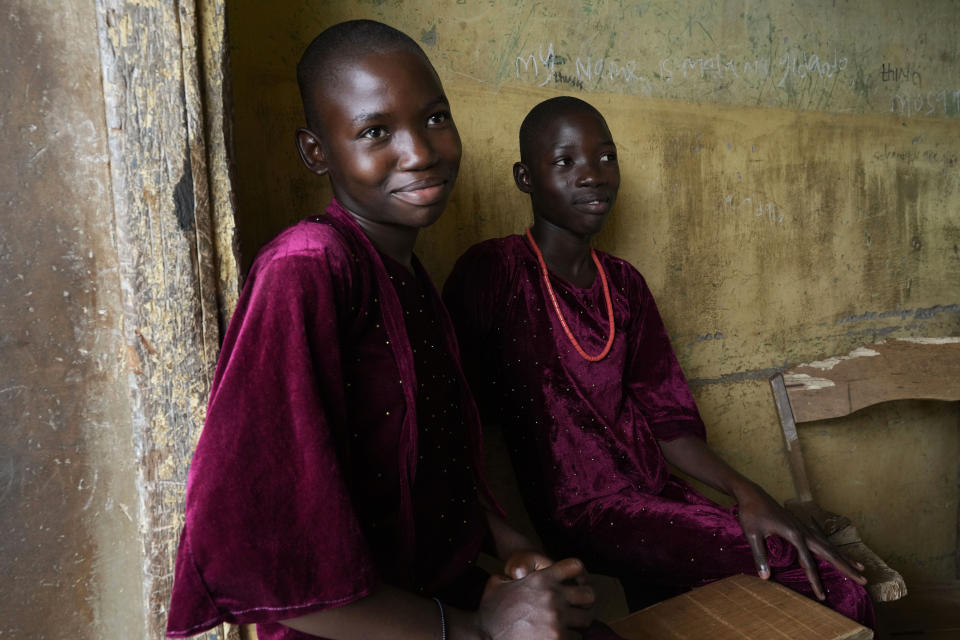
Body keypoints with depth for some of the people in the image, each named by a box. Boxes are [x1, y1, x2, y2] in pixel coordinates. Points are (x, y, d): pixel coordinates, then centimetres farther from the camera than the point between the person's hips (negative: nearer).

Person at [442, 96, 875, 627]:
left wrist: (744, 492, -7)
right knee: (827, 579, -15)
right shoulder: (492, 272, -8)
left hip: (654, 493, 6)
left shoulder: (624, 284, 12)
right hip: (584, 512, -6)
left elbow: (665, 418, 8)